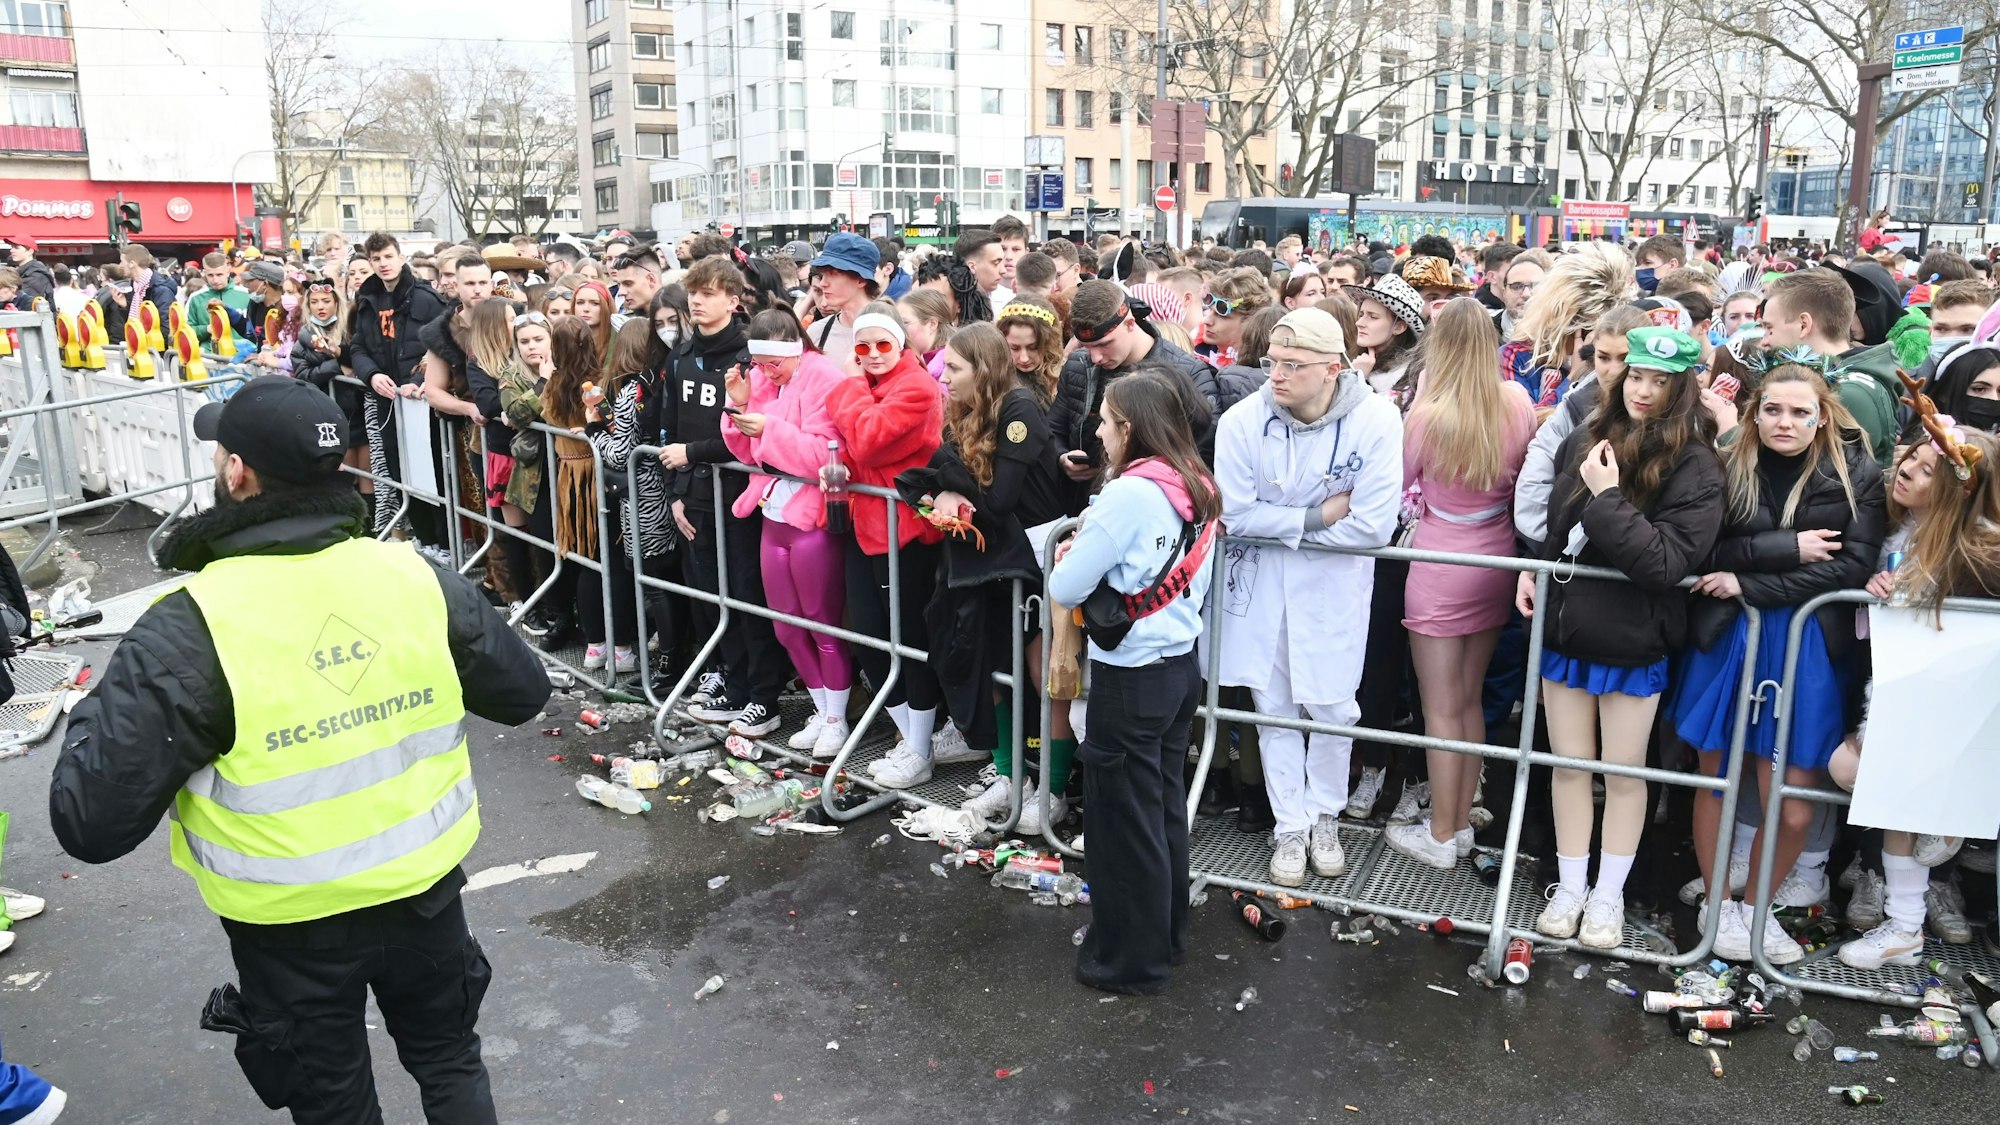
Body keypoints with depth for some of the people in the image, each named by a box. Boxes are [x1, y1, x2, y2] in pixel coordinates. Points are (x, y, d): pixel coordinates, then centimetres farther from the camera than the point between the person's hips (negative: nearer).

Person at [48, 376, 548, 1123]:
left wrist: (96, 715, -3)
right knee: (450, 1062, 27)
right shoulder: (418, 578, -14)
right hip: (424, 889, 3)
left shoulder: (189, 631, -24)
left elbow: (91, 824, -21)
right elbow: (523, 693, -2)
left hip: (292, 923, -2)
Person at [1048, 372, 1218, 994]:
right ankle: (1165, 936, 36)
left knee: (1124, 818, 6)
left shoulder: (1129, 495, -21)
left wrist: (1067, 560, 4)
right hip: (1181, 664, 8)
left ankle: (1132, 959, 21)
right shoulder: (1197, 489, 4)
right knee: (1166, 806, 20)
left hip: (1130, 678, -8)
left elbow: (1066, 589, -19)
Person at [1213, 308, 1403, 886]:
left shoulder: (1375, 418, -19)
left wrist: (1282, 524, -14)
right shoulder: (1242, 420, -16)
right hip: (1261, 580, 1)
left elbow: (1374, 526, -21)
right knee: (1273, 706, 9)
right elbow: (1234, 514, -14)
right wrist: (1317, 517, -18)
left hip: (1336, 581, -1)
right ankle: (1290, 827, 25)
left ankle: (1324, 817, 30)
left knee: (1332, 706, 6)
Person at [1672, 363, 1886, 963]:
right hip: (1726, 640, 1)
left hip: (1809, 650, 0)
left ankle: (1755, 905, 26)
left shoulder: (1858, 475, -1)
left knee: (1794, 808, 0)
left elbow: (1854, 566, -10)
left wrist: (1749, 582, -14)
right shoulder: (1730, 468, 0)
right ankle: (1718, 904, 29)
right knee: (1714, 776, 9)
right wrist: (1788, 548, -16)